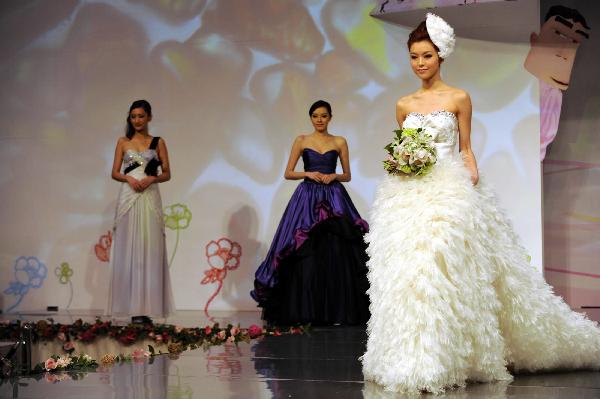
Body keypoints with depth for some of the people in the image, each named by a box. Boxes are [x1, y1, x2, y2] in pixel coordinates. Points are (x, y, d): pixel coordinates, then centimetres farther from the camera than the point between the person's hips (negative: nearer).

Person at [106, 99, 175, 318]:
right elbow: (115, 173, 7)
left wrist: (152, 178, -12)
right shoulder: (123, 142, 10)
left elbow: (167, 174, 6)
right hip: (128, 197, 0)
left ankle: (148, 305, -1)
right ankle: (131, 304, 0)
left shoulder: (158, 143, 8)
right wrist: (129, 178, -13)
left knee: (149, 249, -3)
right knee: (127, 249, -3)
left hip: (150, 198, 0)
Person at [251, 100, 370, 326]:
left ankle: (337, 311, -1)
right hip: (307, 199, 0)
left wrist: (334, 176, -7)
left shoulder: (339, 142, 10)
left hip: (334, 200, 0)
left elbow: (347, 176, 12)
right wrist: (307, 174, -10)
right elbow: (288, 173, 6)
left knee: (335, 255, -7)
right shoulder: (302, 141, 9)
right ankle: (305, 312, -2)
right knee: (305, 255, -7)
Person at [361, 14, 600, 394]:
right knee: (407, 271, -1)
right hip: (409, 195, 4)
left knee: (441, 271, -11)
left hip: (450, 192, -4)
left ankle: (447, 357, -2)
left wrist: (473, 182, -10)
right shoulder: (404, 105, 12)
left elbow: (466, 150, 5)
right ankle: (413, 358, 8)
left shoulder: (459, 98, 3)